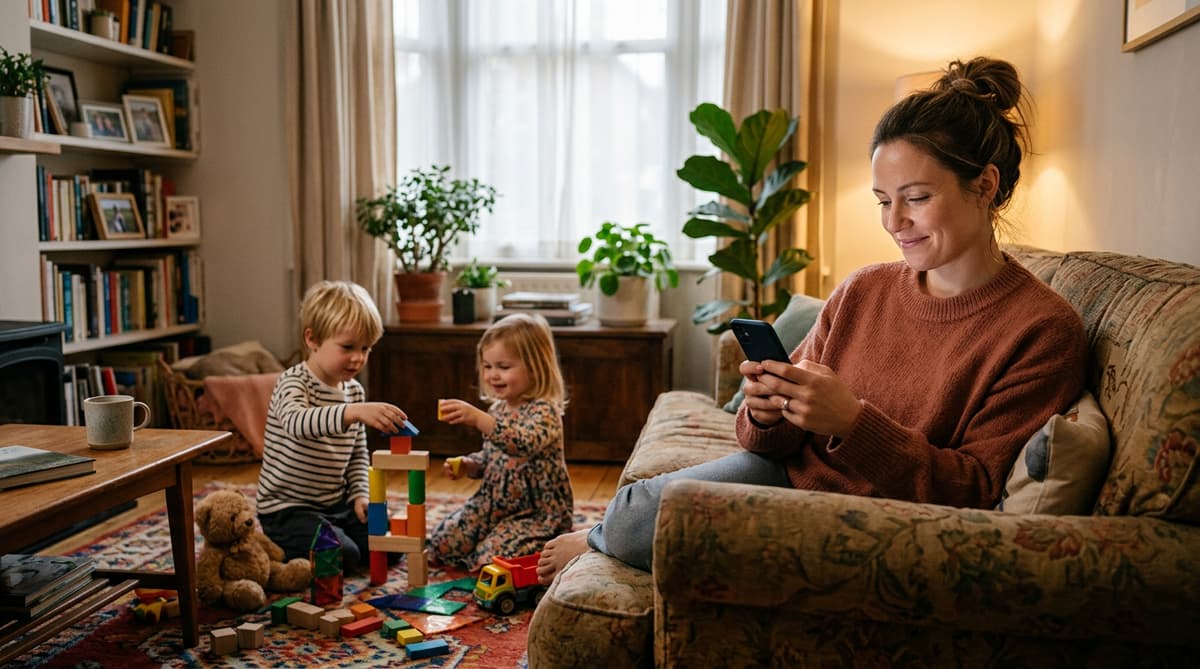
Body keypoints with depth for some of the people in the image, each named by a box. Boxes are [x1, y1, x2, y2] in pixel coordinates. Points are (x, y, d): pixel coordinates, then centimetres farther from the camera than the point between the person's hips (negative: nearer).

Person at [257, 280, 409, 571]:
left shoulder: (355, 391, 6)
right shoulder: (294, 381, -17)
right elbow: (296, 423, -42)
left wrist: (360, 494, -2)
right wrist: (354, 412, -56)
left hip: (336, 504, 7)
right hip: (288, 508, -7)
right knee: (343, 557, -25)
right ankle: (277, 547, 3)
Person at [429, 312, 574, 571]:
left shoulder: (544, 411, -19)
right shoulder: (498, 408, 6)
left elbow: (524, 443, -41)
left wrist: (478, 419, -49)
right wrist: (468, 465, -1)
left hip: (538, 511, -8)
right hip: (495, 503, 8)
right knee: (441, 542, 1)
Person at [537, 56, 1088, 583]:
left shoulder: (1043, 331, -13)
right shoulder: (862, 291, 1)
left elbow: (976, 493, -15)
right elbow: (782, 443, 6)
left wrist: (852, 421, -28)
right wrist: (767, 415, -18)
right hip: (790, 474, 5)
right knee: (643, 505, -17)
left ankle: (599, 541, 16)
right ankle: (607, 537, 20)